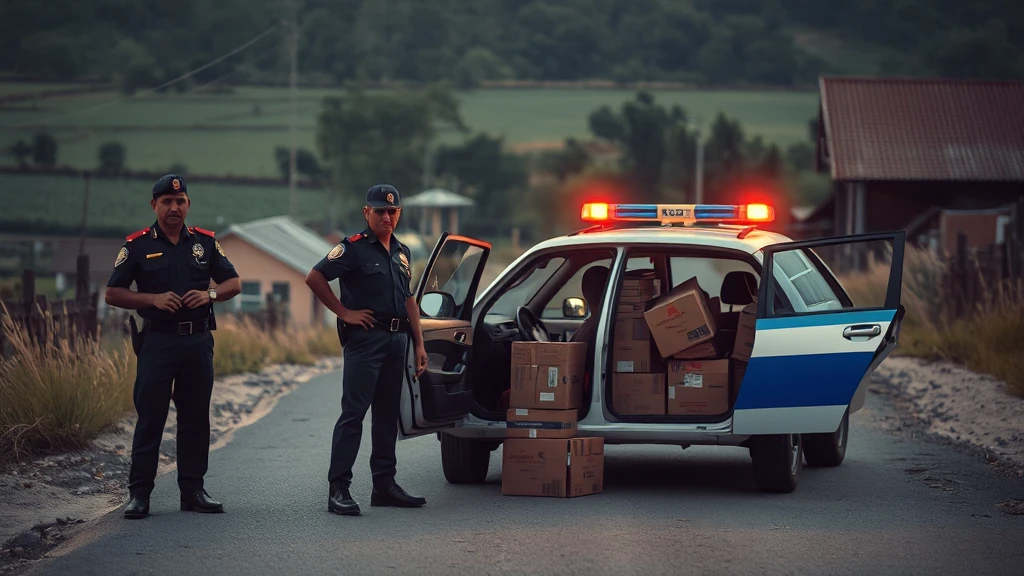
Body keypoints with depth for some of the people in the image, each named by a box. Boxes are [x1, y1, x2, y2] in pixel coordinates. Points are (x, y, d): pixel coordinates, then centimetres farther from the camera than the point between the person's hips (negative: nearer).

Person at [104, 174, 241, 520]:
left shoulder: (205, 242, 9)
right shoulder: (138, 245, 1)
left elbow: (233, 283, 12)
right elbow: (112, 294, -1)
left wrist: (210, 294, -9)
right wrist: (153, 299, -15)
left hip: (198, 340, 3)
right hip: (157, 341, -3)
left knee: (196, 417, 7)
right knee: (150, 417, -4)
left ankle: (193, 490, 14)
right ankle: (139, 493, 0)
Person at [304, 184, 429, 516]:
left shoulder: (402, 252, 16)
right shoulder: (354, 248, -6)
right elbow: (314, 278, -10)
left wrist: (419, 344, 16)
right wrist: (344, 312, -9)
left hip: (396, 340, 7)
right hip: (365, 338, -7)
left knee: (388, 414, 10)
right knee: (353, 413, -10)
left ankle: (384, 485, 16)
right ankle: (338, 489, -11)